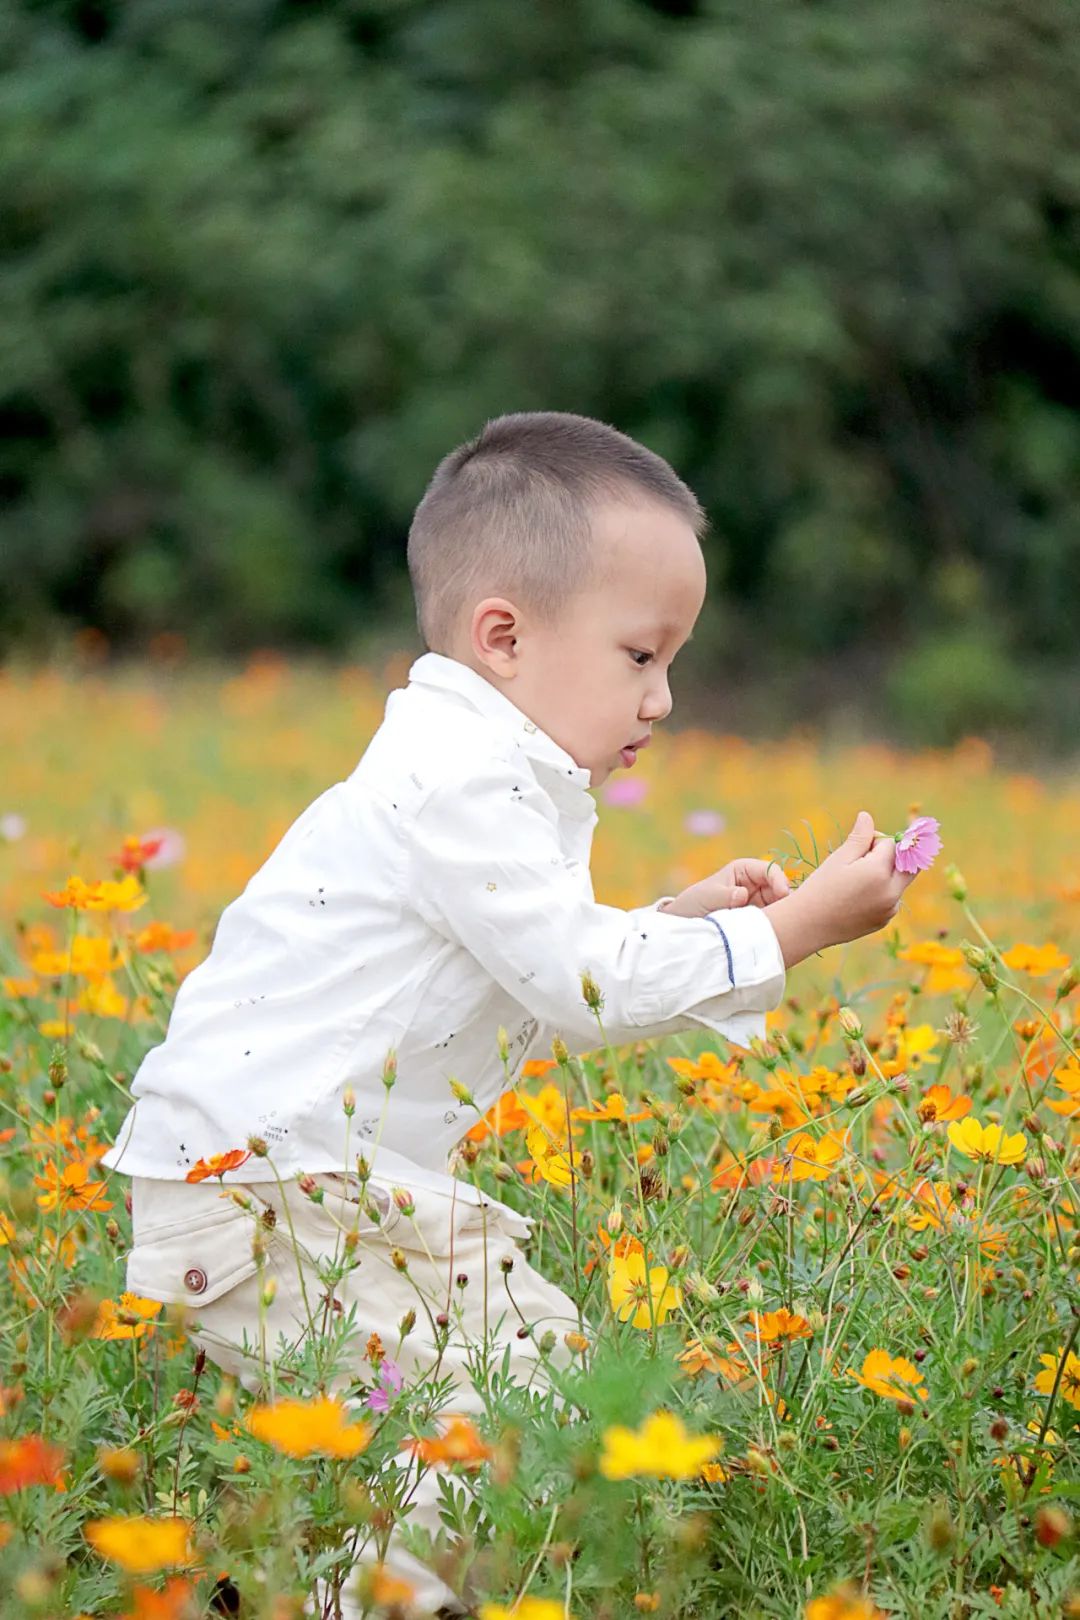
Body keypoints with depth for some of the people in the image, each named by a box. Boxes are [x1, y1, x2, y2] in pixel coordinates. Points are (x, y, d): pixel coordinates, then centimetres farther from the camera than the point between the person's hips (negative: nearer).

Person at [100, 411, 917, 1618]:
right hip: (249, 1191, -11)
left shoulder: (506, 782, 13)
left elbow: (542, 992, 20)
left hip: (372, 1184, 11)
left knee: (545, 1358, 6)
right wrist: (795, 930, -16)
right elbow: (579, 984, -21)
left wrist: (678, 923, 10)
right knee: (433, 1423, -21)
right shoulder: (457, 786, -20)